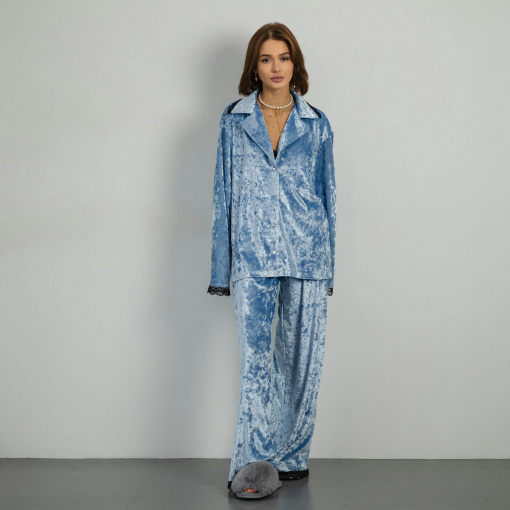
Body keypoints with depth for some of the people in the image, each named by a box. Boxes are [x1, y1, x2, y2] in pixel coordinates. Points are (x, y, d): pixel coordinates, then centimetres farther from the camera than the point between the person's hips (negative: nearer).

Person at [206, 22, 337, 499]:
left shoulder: (316, 123, 9)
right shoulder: (234, 120, 8)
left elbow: (327, 192, 12)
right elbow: (223, 192, 8)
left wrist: (328, 263, 8)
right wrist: (221, 267, 4)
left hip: (306, 253, 1)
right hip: (253, 254, -1)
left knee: (302, 358, 5)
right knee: (255, 356, -11)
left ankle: (291, 456, 19)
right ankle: (253, 463, -7)